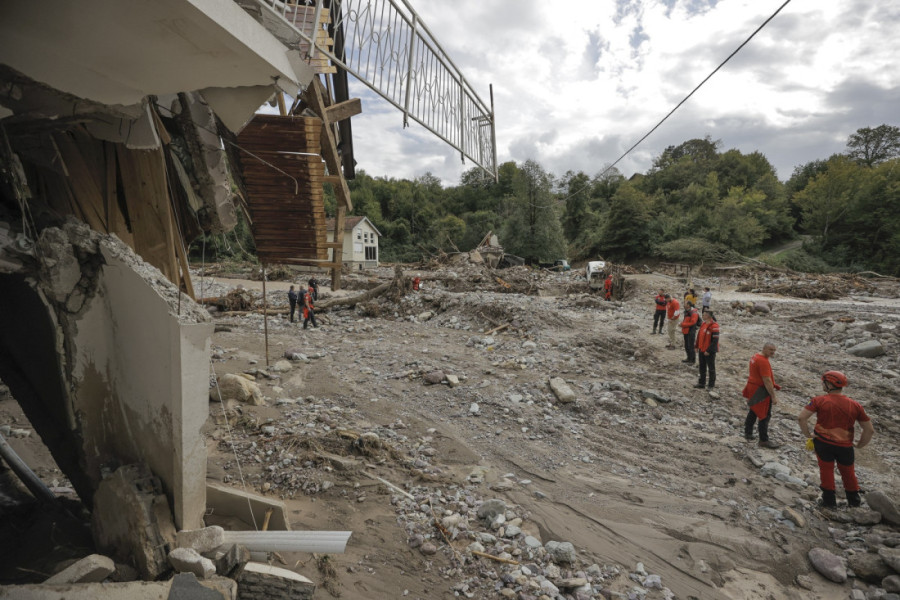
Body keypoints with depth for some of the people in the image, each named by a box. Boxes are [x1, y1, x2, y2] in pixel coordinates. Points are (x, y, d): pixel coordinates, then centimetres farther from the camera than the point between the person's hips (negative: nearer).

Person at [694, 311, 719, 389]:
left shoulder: (714, 326, -20)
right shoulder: (703, 324, 6)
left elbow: (715, 340, -22)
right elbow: (699, 335, 15)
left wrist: (709, 350, -21)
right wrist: (696, 346, 12)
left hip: (709, 352, -8)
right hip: (702, 350, 8)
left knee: (711, 368, 7)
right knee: (702, 367, 17)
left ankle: (711, 385, 18)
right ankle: (702, 383, 28)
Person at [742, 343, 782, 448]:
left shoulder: (755, 356, 8)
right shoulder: (764, 362, -23)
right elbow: (767, 381, -26)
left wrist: (773, 385, 20)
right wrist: (773, 397, -24)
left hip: (752, 387, 11)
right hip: (760, 391, -11)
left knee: (753, 412, 22)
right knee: (765, 415, -3)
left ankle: (748, 433, 35)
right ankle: (764, 441, 4)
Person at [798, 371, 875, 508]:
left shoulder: (819, 401, -11)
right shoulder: (855, 405, 0)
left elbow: (801, 417, -19)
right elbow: (870, 430, 2)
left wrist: (807, 434, -5)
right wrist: (860, 445, 13)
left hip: (823, 443, -3)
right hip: (845, 446, 3)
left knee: (826, 470, 12)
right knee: (848, 472, 23)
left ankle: (829, 500, 18)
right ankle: (854, 500, 40)